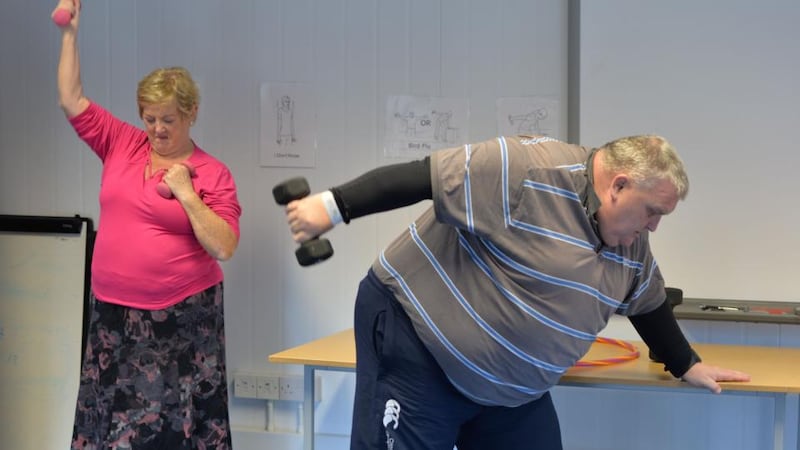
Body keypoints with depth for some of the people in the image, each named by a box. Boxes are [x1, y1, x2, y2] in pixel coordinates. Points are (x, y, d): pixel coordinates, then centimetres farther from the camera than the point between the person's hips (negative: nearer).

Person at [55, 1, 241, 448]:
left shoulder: (213, 174, -6)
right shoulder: (122, 145, 5)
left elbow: (224, 247, -11)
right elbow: (72, 100, 6)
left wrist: (187, 195, -17)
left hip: (182, 316, -4)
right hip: (113, 311, 4)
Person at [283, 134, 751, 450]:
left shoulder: (632, 245, 4)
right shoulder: (530, 171, -24)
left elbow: (649, 304, 20)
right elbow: (424, 176, -25)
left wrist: (688, 365, 26)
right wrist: (335, 206, -25)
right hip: (414, 338, -8)